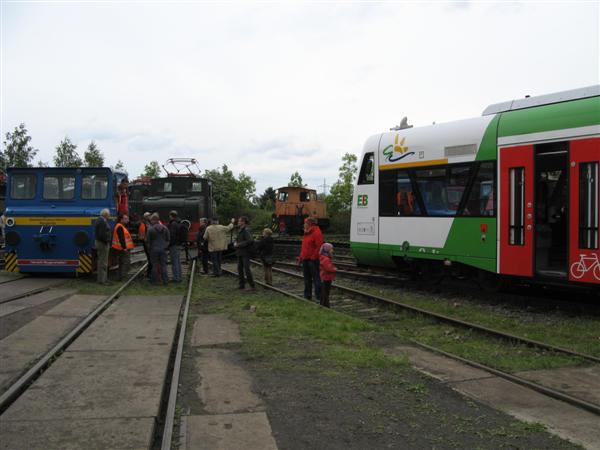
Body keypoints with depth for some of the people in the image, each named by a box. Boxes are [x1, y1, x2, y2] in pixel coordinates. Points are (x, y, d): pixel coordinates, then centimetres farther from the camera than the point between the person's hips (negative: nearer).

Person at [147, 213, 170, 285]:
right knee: (163, 265, 8)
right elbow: (168, 239, 5)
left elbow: (148, 240, -7)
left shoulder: (150, 229, -11)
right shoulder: (165, 228, 0)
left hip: (154, 249, -3)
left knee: (155, 266, 6)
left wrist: (149, 248, 8)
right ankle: (165, 281, 8)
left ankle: (155, 281, 11)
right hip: (163, 249, 3)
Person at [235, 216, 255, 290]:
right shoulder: (239, 230, 13)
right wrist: (236, 243, 4)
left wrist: (239, 245, -19)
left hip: (245, 253, -9)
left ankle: (252, 285, -5)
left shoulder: (246, 231, -14)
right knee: (240, 269, 9)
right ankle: (242, 284, 16)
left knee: (247, 269, -10)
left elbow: (250, 241, -25)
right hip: (239, 253, 9)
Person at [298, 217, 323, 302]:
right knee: (307, 279, 14)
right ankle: (307, 296, 23)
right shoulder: (307, 233, 17)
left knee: (316, 279, -5)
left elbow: (319, 247, -20)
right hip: (305, 260, 9)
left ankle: (319, 297, -1)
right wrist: (301, 257, 17)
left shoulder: (317, 233, -13)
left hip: (313, 260, -9)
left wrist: (313, 257, -21)